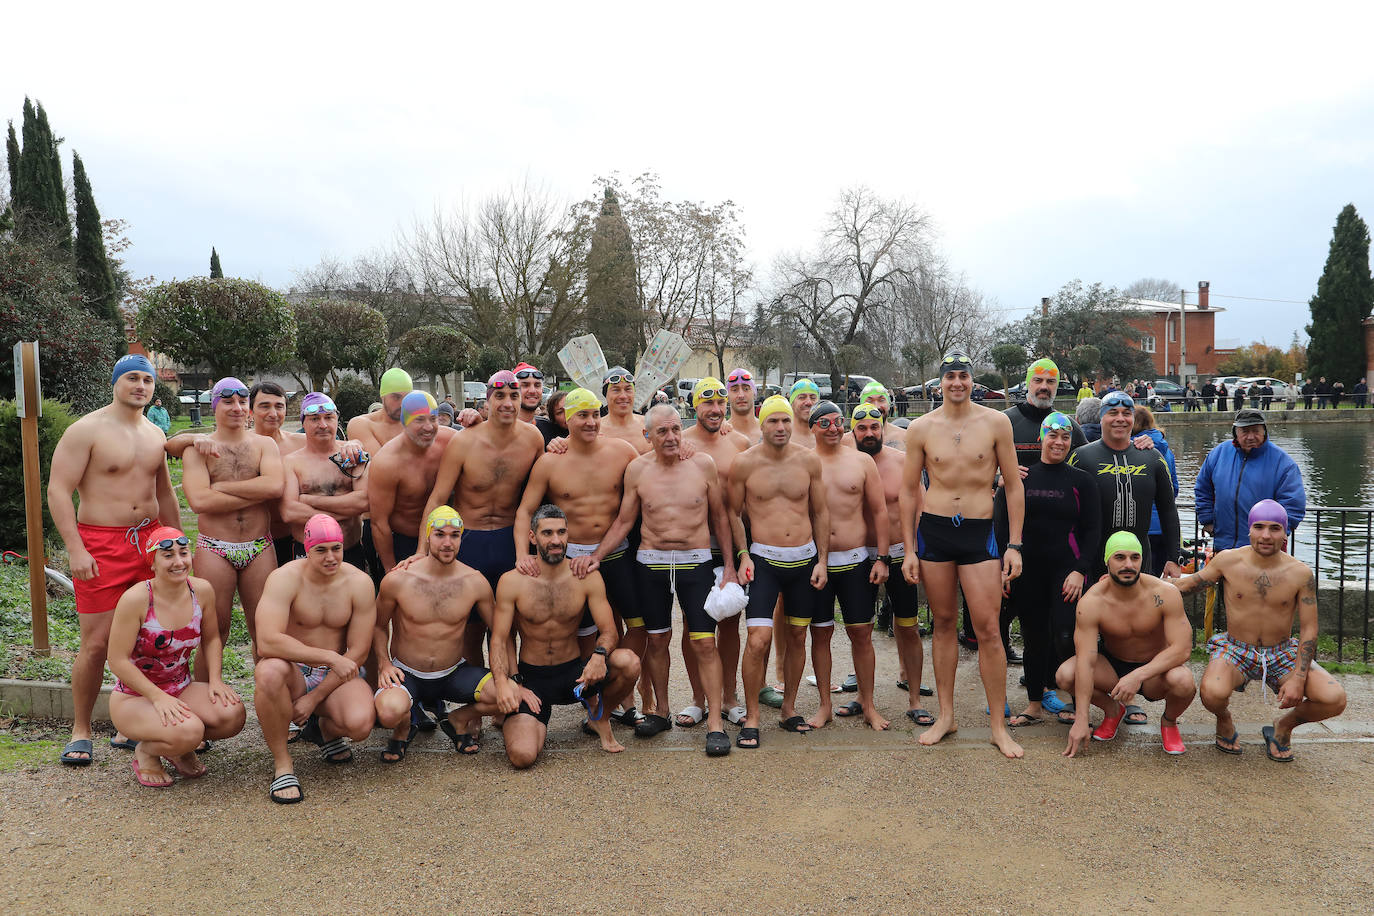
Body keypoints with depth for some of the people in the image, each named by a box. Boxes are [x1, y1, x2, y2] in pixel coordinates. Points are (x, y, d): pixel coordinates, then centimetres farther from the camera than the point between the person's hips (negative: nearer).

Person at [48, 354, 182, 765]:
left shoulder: (155, 435, 15)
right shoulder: (87, 430, -5)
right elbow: (58, 490, -9)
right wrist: (75, 549, -16)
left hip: (149, 542, 6)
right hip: (101, 546, -5)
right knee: (97, 643, -4)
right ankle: (80, 732, 12)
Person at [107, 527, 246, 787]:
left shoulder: (202, 590, -5)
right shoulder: (135, 599, -20)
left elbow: (211, 639, 11)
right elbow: (118, 661, -17)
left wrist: (215, 680, -5)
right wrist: (158, 697, -24)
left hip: (181, 690, 5)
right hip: (134, 696, -5)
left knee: (233, 714, -24)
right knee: (188, 731, -33)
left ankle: (181, 749, 8)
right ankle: (146, 751, 4)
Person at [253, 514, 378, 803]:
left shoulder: (359, 582, -9)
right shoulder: (285, 578, -15)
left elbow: (358, 652, -8)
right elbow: (267, 641, -28)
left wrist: (314, 698, -14)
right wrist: (329, 657, -30)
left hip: (339, 675, 1)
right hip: (294, 673, -1)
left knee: (361, 723, -29)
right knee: (269, 671, -38)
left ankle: (324, 729, 12)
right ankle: (282, 763, -16)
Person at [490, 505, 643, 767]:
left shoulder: (587, 578, -3)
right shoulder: (512, 582, -7)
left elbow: (608, 630, -5)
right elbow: (499, 639, -7)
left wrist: (599, 655, -29)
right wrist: (503, 682, -26)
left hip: (575, 672, 1)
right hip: (531, 679, -1)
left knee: (629, 662, -28)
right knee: (521, 756, -25)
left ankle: (598, 716, 5)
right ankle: (538, 723, 15)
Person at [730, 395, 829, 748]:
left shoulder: (808, 460, 1)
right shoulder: (745, 463, -5)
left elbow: (820, 512, 9)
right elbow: (734, 512, 5)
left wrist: (822, 560, 6)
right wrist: (743, 555, -4)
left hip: (804, 558, 3)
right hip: (764, 559, -3)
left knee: (798, 636, 11)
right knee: (758, 639, -13)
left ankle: (789, 709, 27)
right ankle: (751, 718, 1)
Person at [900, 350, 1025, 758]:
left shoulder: (995, 422, 0)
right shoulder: (922, 428, 3)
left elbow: (1013, 486, 4)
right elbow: (909, 489, 8)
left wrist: (1014, 545, -1)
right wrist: (908, 550, 4)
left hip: (979, 532, -1)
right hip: (933, 530, 1)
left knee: (988, 629, -4)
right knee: (944, 623, 10)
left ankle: (999, 726, 8)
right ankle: (945, 715, 21)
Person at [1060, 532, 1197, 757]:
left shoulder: (1165, 594, -20)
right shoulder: (1091, 603, -21)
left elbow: (1182, 649, -24)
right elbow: (1086, 662, -26)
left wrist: (1138, 675, -38)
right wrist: (1081, 720, -32)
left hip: (1155, 670, -1)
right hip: (1112, 666, 1)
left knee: (1182, 682, -35)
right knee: (1066, 675, -27)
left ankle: (1169, 720, 3)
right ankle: (1113, 710, 7)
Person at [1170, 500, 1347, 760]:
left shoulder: (1301, 573, -7)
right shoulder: (1227, 561, -7)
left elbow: (1308, 630, -4)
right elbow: (1187, 585, 5)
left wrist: (1298, 678, -12)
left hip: (1282, 654, 2)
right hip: (1235, 651, -2)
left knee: (1334, 700, -21)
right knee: (1213, 693, -34)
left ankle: (1284, 726, 13)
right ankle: (1224, 720, 8)